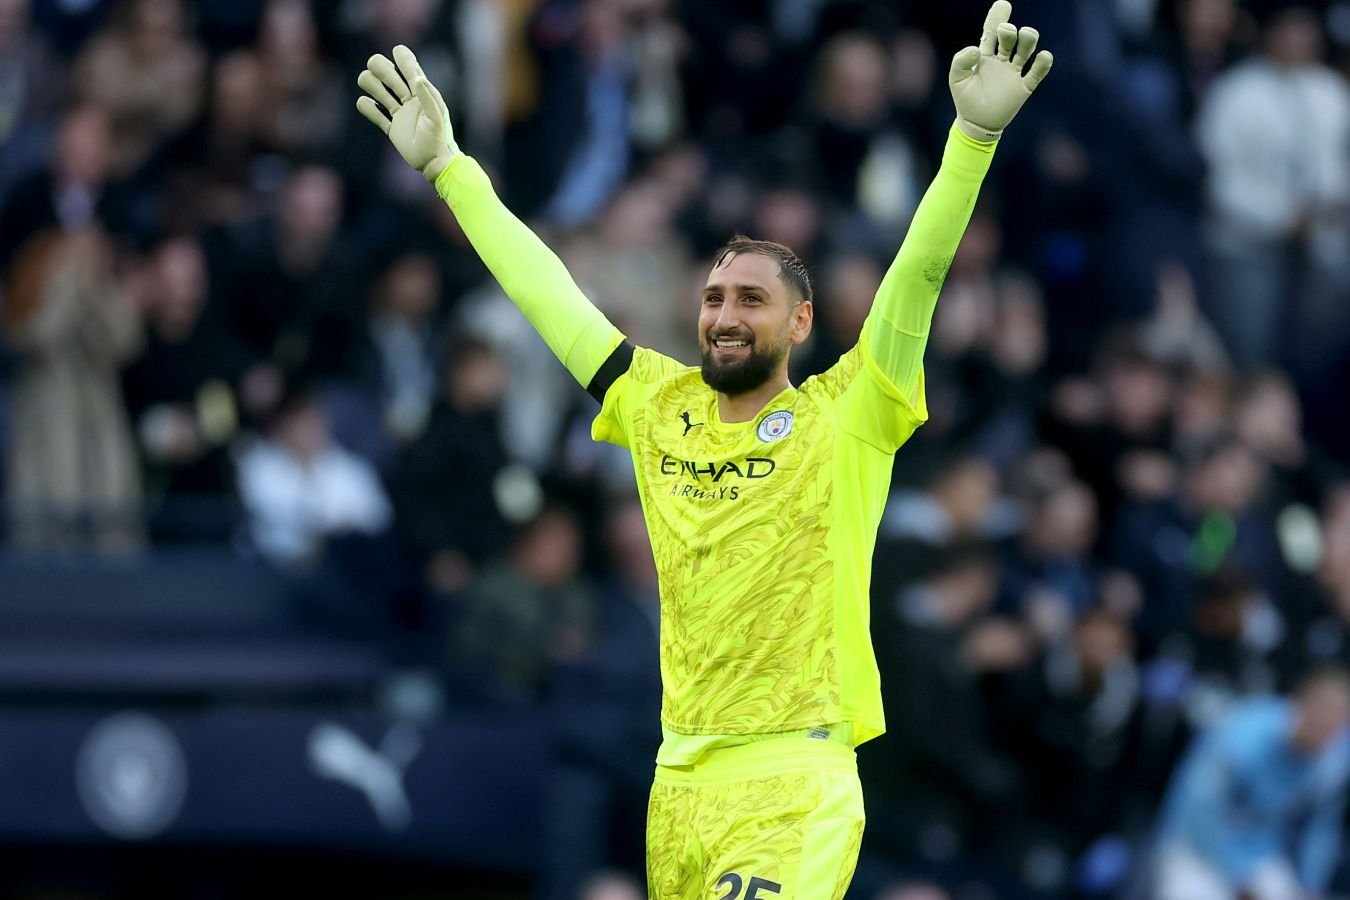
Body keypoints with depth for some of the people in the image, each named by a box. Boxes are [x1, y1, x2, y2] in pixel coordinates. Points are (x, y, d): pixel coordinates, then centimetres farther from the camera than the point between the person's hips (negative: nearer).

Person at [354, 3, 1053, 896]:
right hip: (679, 779, 6)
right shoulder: (660, 405, 12)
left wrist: (975, 135, -23)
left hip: (796, 785, -6)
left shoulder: (843, 416, -1)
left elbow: (917, 276, -11)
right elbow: (545, 290, 18)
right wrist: (447, 164, 21)